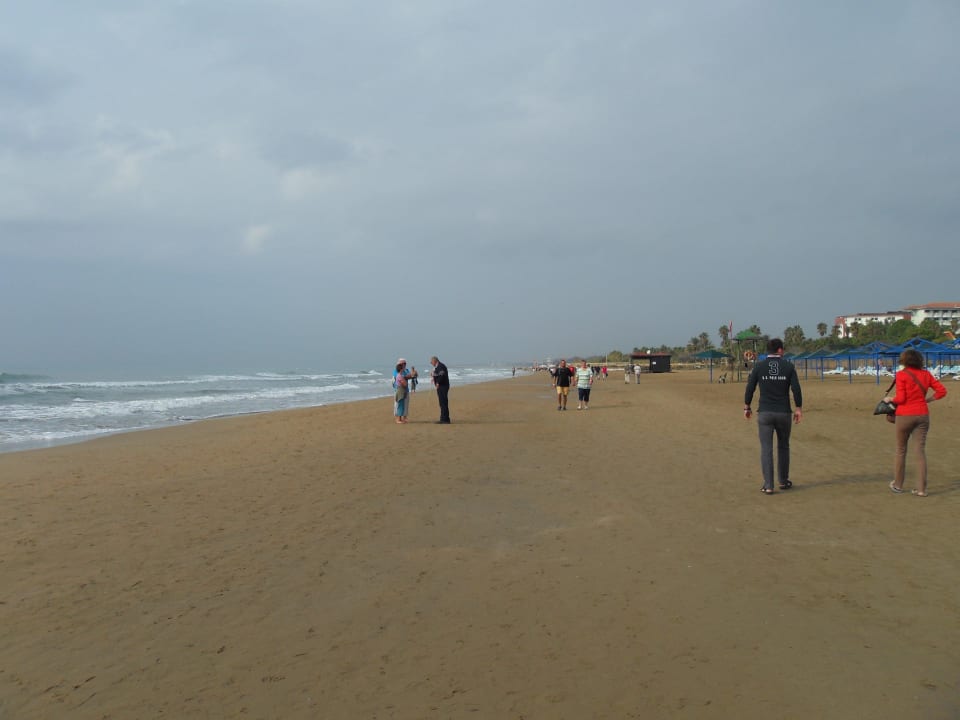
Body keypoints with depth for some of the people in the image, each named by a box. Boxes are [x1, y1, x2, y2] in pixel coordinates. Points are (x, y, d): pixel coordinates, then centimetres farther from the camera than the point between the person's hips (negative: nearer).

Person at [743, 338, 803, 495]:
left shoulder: (759, 366, -2)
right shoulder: (788, 366, -2)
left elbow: (749, 389, -3)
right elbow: (796, 389, -6)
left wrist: (746, 408, 8)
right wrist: (799, 409, 3)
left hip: (764, 413, 0)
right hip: (783, 413, 1)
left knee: (766, 449, 1)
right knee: (783, 447, 17)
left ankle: (768, 486, -3)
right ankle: (783, 481, 26)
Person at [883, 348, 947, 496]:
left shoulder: (901, 375, -10)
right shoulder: (926, 374, 4)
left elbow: (900, 399, -14)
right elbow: (942, 391, 3)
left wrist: (890, 399, 4)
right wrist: (928, 400, 13)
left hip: (905, 416, -3)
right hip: (923, 415, 3)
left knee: (901, 450, 12)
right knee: (921, 451, 4)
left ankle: (898, 485, 22)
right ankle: (921, 489, 3)